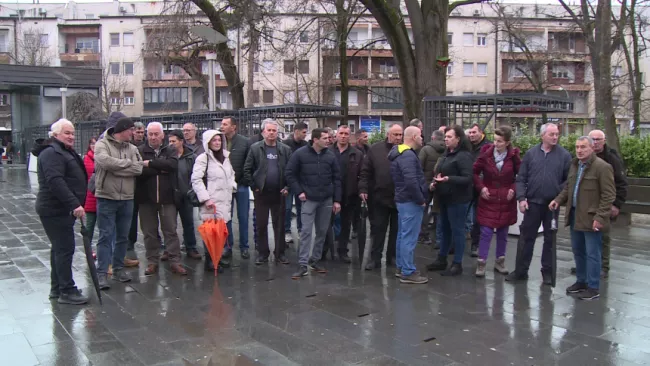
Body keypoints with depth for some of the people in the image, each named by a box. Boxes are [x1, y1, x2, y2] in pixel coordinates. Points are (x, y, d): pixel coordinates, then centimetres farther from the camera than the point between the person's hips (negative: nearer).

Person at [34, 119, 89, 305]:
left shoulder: (65, 152, 19)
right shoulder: (52, 153, -15)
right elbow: (55, 181, -28)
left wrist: (74, 204, 23)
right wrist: (74, 204, -34)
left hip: (62, 209, 11)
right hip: (55, 210, -11)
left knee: (60, 248, 15)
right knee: (65, 248, -9)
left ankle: (56, 288, 24)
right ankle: (67, 291, -3)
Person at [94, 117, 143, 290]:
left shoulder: (132, 148, 8)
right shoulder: (102, 144, -6)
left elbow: (140, 169, -7)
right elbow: (105, 161, -26)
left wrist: (116, 168, -15)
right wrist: (128, 163, -13)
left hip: (127, 199, 5)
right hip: (106, 198, -5)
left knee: (123, 236, 13)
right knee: (106, 236, -1)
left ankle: (118, 268, 25)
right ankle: (102, 273, 5)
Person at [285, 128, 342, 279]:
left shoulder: (330, 155, 2)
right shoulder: (300, 154, -7)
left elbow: (336, 178, 6)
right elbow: (290, 174, -1)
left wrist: (337, 200, 2)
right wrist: (299, 191, -8)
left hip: (327, 200, 4)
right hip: (309, 199, -3)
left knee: (322, 231, 10)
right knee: (306, 231, -6)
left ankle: (315, 260, 24)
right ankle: (302, 265, -2)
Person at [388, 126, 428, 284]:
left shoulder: (400, 153, 13)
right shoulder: (408, 155, -19)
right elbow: (411, 181, -28)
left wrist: (419, 197, 14)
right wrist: (421, 200, -17)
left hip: (403, 199, 10)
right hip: (411, 201, -10)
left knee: (403, 235, 16)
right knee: (409, 237, -5)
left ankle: (401, 267, 25)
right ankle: (408, 273, 1)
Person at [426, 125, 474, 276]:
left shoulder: (464, 156, -15)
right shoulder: (447, 154, 12)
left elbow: (468, 179, -22)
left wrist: (448, 179, -31)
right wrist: (435, 182, 4)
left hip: (458, 199, -9)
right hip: (445, 197, 9)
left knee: (457, 230, -1)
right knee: (445, 229, 16)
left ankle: (457, 264, 9)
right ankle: (441, 259, 27)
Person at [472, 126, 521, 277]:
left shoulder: (513, 156, -5)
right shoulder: (486, 153, -7)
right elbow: (475, 172, 3)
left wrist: (514, 189, -5)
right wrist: (481, 187, -6)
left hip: (506, 201, 1)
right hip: (488, 199, -1)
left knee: (503, 233, 11)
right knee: (486, 232, -4)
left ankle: (500, 262, 25)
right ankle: (481, 263, 4)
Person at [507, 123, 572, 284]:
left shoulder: (564, 155, -2)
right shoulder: (531, 153, 2)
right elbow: (521, 178, 3)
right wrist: (521, 198, -6)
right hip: (533, 202, 1)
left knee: (550, 239, 10)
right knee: (526, 237, 6)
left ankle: (547, 272, 22)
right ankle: (520, 270, 15)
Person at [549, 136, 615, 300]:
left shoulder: (602, 167, -13)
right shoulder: (574, 165, 11)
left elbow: (609, 195, -14)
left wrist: (600, 217, -18)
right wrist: (558, 200, 5)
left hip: (591, 218, -8)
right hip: (575, 215, 8)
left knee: (592, 254, 1)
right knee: (578, 251, 17)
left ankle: (593, 288, 11)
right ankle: (581, 281, 31)